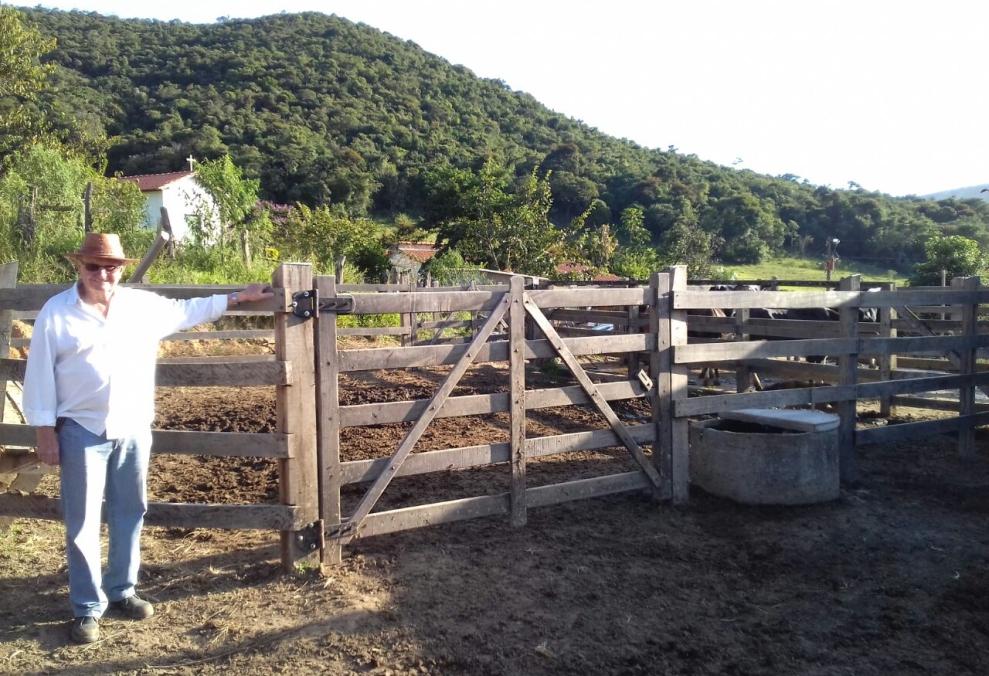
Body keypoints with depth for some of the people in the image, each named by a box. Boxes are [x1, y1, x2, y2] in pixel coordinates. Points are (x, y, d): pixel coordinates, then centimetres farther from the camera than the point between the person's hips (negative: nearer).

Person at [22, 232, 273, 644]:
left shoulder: (144, 305, 2)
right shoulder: (56, 312, -7)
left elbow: (188, 311, 17)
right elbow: (40, 375, -4)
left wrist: (237, 298, 16)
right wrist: (45, 431, -6)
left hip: (133, 429, 4)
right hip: (82, 432, -3)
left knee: (129, 513, 14)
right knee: (83, 522, 4)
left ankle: (121, 590, 31)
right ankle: (87, 607, 17)